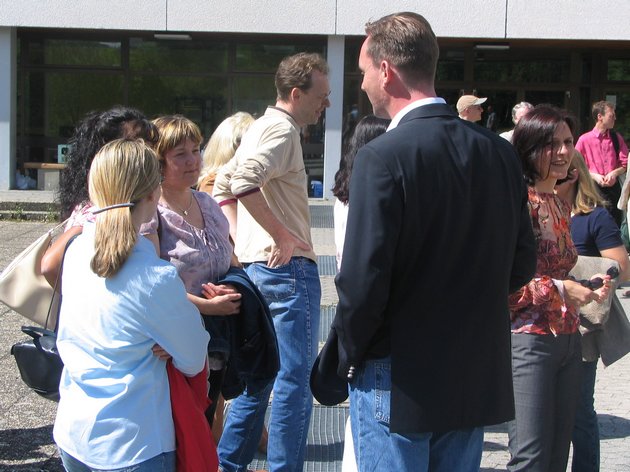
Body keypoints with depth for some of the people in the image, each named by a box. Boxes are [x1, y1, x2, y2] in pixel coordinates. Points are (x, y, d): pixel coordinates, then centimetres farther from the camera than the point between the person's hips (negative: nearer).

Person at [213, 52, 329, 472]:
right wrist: (284, 236, -21)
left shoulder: (262, 127, 18)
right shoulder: (282, 129, -13)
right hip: (289, 266, -10)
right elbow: (244, 183, -29)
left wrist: (242, 234, 16)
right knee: (295, 379, -5)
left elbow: (223, 184, 23)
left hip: (258, 264, 10)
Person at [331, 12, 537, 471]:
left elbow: (363, 282, -19)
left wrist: (350, 356, -3)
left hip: (400, 382, -6)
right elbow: (522, 265, 7)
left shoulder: (383, 157, -18)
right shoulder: (499, 151, 0)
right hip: (478, 378, 6)